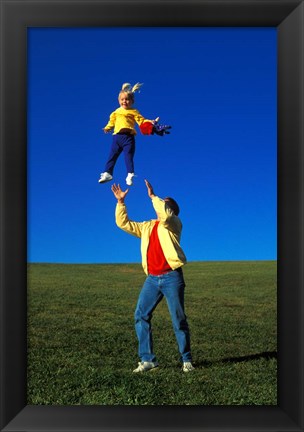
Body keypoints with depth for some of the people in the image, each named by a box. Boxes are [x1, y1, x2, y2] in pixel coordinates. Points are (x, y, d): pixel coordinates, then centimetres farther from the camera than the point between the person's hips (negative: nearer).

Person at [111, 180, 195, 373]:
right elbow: (124, 223, 17)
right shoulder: (147, 226, 19)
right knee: (141, 316, -1)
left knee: (179, 319, 0)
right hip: (152, 279, 6)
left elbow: (165, 215, -22)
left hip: (172, 277, -6)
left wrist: (153, 196, -13)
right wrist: (121, 201, 10)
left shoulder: (174, 223, 2)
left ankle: (187, 360, 12)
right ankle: (147, 359, 5)